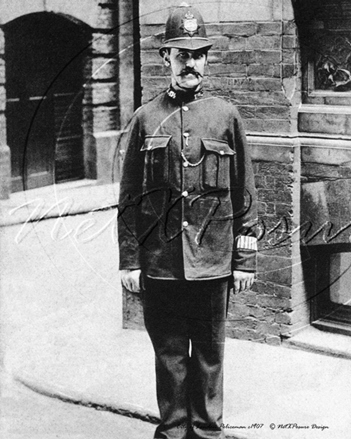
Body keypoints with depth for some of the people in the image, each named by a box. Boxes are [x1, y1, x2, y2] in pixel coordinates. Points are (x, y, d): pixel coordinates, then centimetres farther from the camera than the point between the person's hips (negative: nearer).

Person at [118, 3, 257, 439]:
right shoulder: (146, 118, 3)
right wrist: (128, 260, 0)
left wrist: (245, 260, 1)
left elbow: (245, 195, 5)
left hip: (213, 262, 0)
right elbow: (129, 198, 4)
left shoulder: (225, 115, 3)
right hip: (159, 263, 0)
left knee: (209, 354, 10)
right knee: (168, 354, 10)